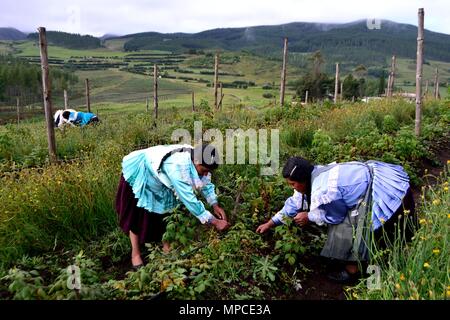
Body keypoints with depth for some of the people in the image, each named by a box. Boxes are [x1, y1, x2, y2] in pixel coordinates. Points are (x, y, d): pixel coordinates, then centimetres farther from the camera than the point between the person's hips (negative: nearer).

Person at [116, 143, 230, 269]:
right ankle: (135, 253, 16)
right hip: (137, 174, -7)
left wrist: (215, 205, -15)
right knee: (136, 215, 3)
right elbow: (189, 200, -41)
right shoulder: (178, 167, -43)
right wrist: (214, 222, -37)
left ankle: (165, 243, 25)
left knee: (163, 210, 10)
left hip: (158, 178, 7)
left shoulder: (197, 160, -19)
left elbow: (206, 183, -3)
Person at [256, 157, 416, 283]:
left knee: (349, 227, -4)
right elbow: (295, 203, 12)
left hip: (385, 193, -9)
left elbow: (335, 216, -10)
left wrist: (308, 217, 3)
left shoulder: (322, 191, -28)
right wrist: (270, 223, 17)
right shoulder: (314, 175, 1)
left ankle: (352, 270, 13)